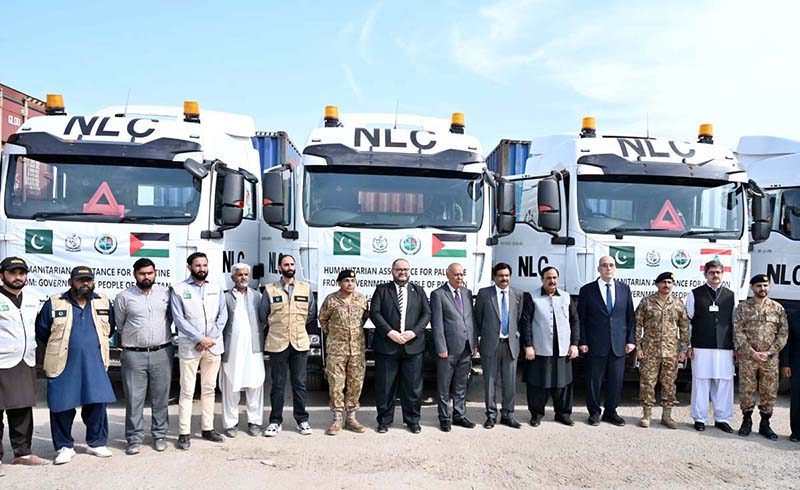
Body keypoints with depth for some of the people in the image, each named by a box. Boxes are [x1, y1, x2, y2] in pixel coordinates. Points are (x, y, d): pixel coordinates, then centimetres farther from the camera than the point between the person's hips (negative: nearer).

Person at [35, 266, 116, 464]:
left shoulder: (104, 303, 5)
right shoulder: (54, 304, -3)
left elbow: (109, 329, 18)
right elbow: (41, 332, 6)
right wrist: (57, 348, 11)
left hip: (94, 366, 2)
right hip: (63, 366, -2)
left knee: (97, 404, 3)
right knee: (62, 407, 3)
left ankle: (96, 443, 19)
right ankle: (65, 447, 19)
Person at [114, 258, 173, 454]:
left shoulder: (165, 293, 5)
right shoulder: (123, 297, 1)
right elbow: (119, 325, 12)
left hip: (162, 353, 1)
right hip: (134, 355, -1)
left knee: (161, 397, 7)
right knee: (134, 398, 1)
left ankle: (160, 435, 18)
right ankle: (135, 438, 11)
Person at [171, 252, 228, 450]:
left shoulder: (216, 288, 9)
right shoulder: (179, 289, -2)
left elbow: (223, 315, 5)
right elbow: (179, 319, -8)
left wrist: (211, 338, -8)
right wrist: (200, 339, -14)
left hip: (213, 347, 4)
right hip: (189, 348, -4)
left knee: (209, 389, 11)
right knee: (187, 391, -1)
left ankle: (207, 428, 21)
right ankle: (184, 433, 5)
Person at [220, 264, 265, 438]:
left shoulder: (257, 296, 9)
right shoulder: (226, 297, 5)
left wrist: (262, 343, -3)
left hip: (253, 348, 1)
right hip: (232, 349, -1)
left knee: (255, 385, 4)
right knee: (231, 387, 4)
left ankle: (254, 421, 14)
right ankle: (231, 423, 14)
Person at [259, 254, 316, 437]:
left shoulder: (306, 288, 7)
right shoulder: (270, 290, 2)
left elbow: (311, 314, 14)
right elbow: (262, 315, 8)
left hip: (300, 343, 1)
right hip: (277, 344, -1)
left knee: (299, 384, 6)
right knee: (277, 384, 5)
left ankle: (302, 419, 17)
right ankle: (276, 421, 15)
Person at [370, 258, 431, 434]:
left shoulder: (418, 291, 12)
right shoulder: (382, 290, 6)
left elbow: (427, 313, 5)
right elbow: (374, 313, -3)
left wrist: (414, 332, -10)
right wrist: (390, 332, -14)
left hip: (413, 345, 2)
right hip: (387, 346, -1)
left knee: (413, 386, 6)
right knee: (385, 386, 4)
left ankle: (413, 420, 19)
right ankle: (384, 421, 17)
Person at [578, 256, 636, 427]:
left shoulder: (624, 289, 8)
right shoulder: (587, 290, 0)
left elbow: (631, 317, 10)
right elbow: (581, 319, 0)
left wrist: (631, 340, 2)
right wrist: (582, 342, -6)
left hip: (619, 345, 2)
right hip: (595, 345, -2)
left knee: (616, 381, 8)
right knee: (594, 380, 5)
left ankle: (610, 412, 23)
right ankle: (594, 412, 20)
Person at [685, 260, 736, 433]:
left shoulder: (731, 296, 11)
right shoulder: (695, 294, 5)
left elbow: (735, 323, 12)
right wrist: (688, 346, 1)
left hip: (724, 348, 2)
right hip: (700, 347, -2)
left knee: (724, 383, 3)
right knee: (701, 382, 1)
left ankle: (722, 418, 15)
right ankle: (700, 419, 11)